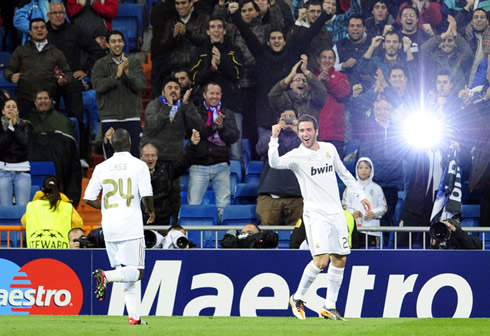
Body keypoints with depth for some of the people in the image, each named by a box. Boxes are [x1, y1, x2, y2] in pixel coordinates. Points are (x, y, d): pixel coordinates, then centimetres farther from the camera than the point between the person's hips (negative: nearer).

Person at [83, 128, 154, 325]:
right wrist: (150, 211, 9)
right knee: (136, 272, -2)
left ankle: (133, 316, 2)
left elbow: (88, 199, 7)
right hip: (130, 226, -5)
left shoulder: (101, 168, 7)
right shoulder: (138, 165, -3)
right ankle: (106, 276, -28)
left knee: (127, 273, 10)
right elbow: (147, 196, -11)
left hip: (109, 227, 5)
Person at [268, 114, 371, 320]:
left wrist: (361, 195, 22)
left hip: (336, 212, 6)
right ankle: (297, 298, 3)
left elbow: (344, 173, 22)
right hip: (315, 214, -6)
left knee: (340, 260, 4)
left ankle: (329, 307, 12)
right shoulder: (297, 156, -5)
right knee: (321, 260, -16)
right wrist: (274, 139, -33)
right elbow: (275, 163, -25)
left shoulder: (329, 149, 10)